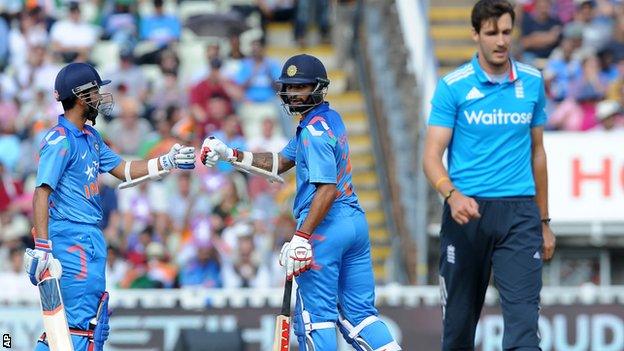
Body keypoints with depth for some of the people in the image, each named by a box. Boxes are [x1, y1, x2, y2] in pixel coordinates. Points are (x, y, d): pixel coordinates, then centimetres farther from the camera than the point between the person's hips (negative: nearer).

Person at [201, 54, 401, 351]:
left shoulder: (314, 130, -13)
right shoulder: (329, 118, 16)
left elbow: (327, 189, -22)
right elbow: (280, 162, 23)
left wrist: (302, 237, -25)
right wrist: (230, 156, 17)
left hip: (325, 227, -9)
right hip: (355, 222, 9)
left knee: (315, 315, -1)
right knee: (359, 313, 9)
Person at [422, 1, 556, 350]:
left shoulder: (532, 82, 8)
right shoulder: (452, 86, -2)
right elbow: (432, 155, -7)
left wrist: (544, 222, 17)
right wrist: (452, 195, -27)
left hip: (520, 214, 1)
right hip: (467, 212, -1)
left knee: (524, 315, -12)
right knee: (459, 320, 7)